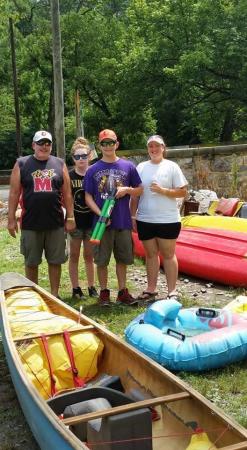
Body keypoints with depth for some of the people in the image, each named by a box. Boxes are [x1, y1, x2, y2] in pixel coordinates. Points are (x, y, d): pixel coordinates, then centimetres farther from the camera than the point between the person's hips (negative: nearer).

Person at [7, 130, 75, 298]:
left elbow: (67, 194, 6)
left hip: (56, 223, 1)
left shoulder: (59, 164, 6)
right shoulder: (22, 164, 2)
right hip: (30, 224, -1)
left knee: (55, 261, 8)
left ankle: (55, 295, 22)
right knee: (31, 262, 9)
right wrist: (11, 219, -4)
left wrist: (70, 217, 2)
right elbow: (14, 193, 1)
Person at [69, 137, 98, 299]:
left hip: (92, 222, 1)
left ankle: (91, 287, 22)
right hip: (75, 222, -1)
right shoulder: (69, 176, -4)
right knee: (74, 256, 8)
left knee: (89, 256, 12)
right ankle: (76, 288, 17)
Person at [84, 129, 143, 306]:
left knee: (123, 258, 11)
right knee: (102, 260, 5)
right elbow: (88, 197, 1)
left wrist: (127, 189, -11)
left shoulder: (128, 166, 4)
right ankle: (104, 292, 20)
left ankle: (122, 291, 24)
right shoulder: (93, 170, 2)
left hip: (123, 222, 1)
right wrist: (100, 214, -15)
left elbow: (140, 189, 10)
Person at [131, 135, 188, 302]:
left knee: (168, 254, 3)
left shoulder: (171, 166, -2)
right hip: (145, 220, 3)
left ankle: (172, 291, 11)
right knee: (151, 254, 12)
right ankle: (151, 289, 21)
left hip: (168, 220, -3)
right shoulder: (141, 167, 7)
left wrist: (163, 190, -17)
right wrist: (133, 215, 5)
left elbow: (183, 192, -5)